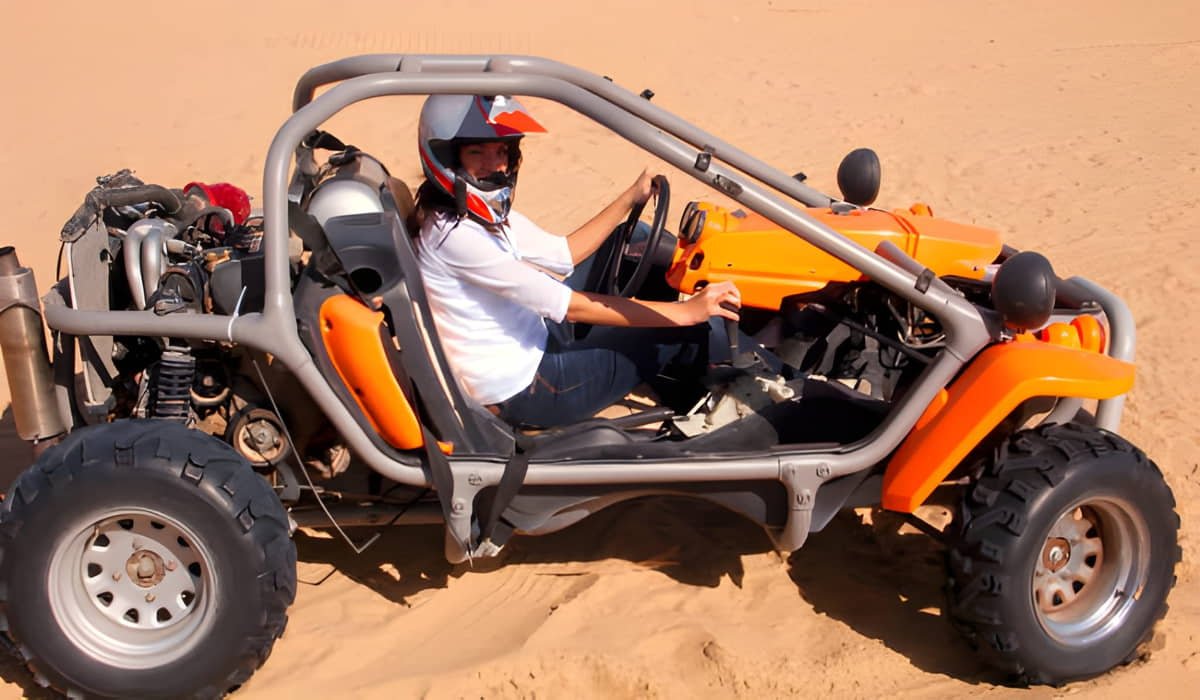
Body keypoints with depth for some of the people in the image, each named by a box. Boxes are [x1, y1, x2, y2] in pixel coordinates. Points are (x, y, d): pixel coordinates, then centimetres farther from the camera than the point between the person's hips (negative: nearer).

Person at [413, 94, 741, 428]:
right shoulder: (453, 234, -28)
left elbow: (562, 255, 12)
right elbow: (566, 305, -30)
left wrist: (630, 198, 6)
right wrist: (682, 312, -30)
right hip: (520, 391, -10)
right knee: (678, 333, -4)